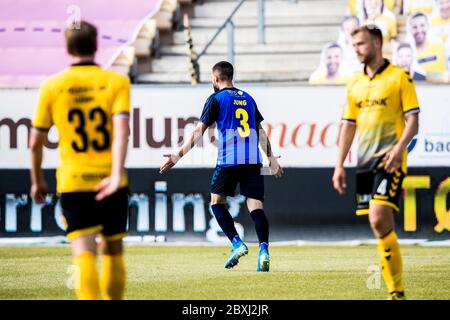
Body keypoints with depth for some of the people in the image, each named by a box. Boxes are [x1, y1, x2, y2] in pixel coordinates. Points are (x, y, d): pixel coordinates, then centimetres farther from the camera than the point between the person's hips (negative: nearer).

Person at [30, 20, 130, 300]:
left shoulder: (52, 87, 1)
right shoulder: (117, 82, 0)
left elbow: (36, 142, 5)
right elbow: (122, 129, -16)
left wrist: (37, 180, 19)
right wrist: (117, 175, -23)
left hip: (73, 183, -1)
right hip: (110, 182, 1)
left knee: (84, 253, -8)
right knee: (113, 250, 17)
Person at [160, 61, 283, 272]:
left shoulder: (216, 99, 2)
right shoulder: (248, 98, 18)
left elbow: (199, 131, -4)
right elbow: (260, 131, 21)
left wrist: (179, 155, -2)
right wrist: (271, 157, 28)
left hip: (228, 160, -4)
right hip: (253, 160, 4)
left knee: (217, 201, 12)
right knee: (255, 205, -2)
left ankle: (237, 243, -5)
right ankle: (264, 250, -20)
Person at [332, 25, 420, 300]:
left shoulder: (400, 77, -2)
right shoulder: (355, 84, 15)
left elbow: (413, 120, -6)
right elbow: (349, 126, 18)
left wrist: (399, 148, -21)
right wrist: (339, 165, 12)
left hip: (389, 159, -6)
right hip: (365, 162, 6)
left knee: (379, 220, -19)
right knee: (380, 226, 4)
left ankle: (396, 291, -13)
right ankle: (395, 290, 10)